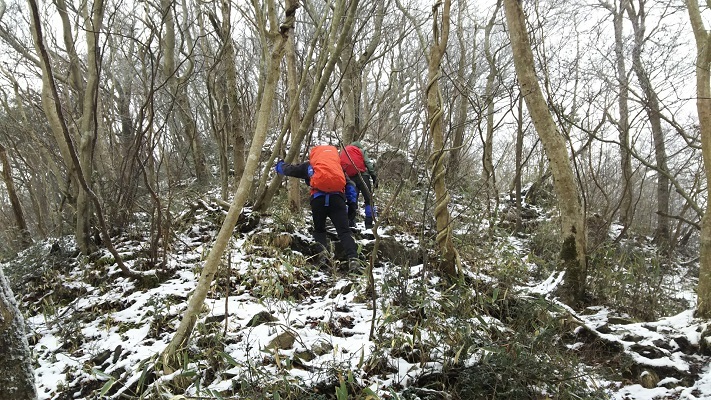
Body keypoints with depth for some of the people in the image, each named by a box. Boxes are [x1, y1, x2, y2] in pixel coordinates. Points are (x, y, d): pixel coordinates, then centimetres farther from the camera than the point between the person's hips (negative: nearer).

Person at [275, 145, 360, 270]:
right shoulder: (338, 165, 31)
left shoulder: (309, 165, 28)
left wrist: (279, 165, 61)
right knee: (344, 231, -4)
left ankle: (322, 251, -6)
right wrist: (352, 202, 16)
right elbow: (350, 184, 20)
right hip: (337, 198, 0)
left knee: (319, 230, 19)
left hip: (318, 198, 0)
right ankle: (353, 258, -24)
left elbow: (288, 169, 40)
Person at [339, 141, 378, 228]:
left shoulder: (343, 152, 23)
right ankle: (369, 224, -9)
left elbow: (341, 168, 15)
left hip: (350, 179, 4)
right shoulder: (361, 151, 11)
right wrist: (374, 178, -1)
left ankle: (350, 223, 4)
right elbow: (369, 164, -1)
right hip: (362, 176, -4)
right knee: (369, 200, -1)